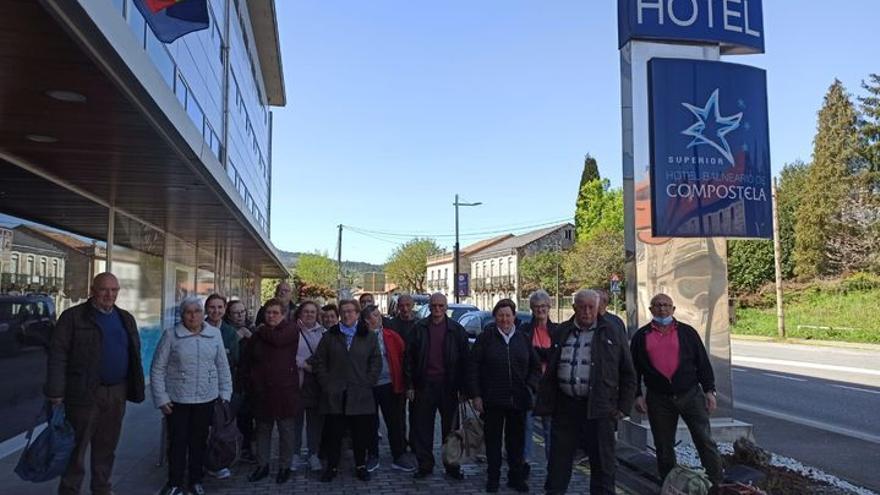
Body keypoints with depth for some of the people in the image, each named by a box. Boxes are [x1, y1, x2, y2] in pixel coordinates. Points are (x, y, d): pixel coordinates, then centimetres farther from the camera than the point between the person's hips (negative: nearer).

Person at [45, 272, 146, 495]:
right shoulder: (73, 317, -5)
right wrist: (55, 392, -14)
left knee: (107, 446, 16)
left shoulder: (126, 319, 12)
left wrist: (134, 387, 10)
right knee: (77, 447, 4)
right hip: (84, 394, -5)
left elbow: (134, 355, 15)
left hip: (117, 393, 5)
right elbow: (58, 355, -9)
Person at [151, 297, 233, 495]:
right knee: (177, 442, 4)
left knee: (199, 442, 12)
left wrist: (225, 393, 4)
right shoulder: (171, 335, -6)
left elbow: (222, 366, 6)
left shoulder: (215, 334, 1)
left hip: (206, 399, 2)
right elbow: (157, 369, -4)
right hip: (177, 400, -2)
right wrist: (161, 398, -7)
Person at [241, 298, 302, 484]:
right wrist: (250, 381, 7)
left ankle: (284, 466, 18)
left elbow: (277, 339, -23)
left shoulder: (290, 329, -4)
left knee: (286, 430, 5)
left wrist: (262, 331, -4)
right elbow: (249, 361, 15)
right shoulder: (258, 334, 9)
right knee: (262, 429, 13)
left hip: (284, 389, -4)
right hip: (261, 390, 4)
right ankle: (262, 465, 26)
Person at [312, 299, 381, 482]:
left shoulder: (368, 336, 5)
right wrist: (326, 383, -2)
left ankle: (361, 466, 21)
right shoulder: (330, 336, 7)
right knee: (333, 432, 5)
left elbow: (376, 363, 4)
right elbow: (318, 362, 7)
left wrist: (367, 383, -3)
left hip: (360, 395, 0)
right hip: (334, 395, 0)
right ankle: (331, 466, 19)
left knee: (361, 432, 6)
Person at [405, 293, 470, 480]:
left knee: (450, 427, 8)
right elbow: (409, 357, 4)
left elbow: (464, 359, 2)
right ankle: (425, 465, 20)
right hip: (424, 385, 1)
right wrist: (410, 385, -1)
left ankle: (452, 466, 20)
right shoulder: (419, 328, 3)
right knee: (423, 428, 7)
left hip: (448, 385, 0)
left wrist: (463, 387, -3)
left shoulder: (456, 329, 1)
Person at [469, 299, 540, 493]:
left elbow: (535, 366, 14)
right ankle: (493, 478, 22)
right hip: (492, 399, -2)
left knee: (517, 439, 11)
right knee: (493, 439, 8)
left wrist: (530, 386, 0)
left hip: (518, 399, 3)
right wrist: (476, 395, -8)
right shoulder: (486, 337, -3)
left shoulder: (523, 338, 6)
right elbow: (474, 367, -4)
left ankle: (516, 477, 26)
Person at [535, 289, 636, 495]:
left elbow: (628, 375, 7)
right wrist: (545, 405, 7)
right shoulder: (561, 333, 10)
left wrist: (623, 407, 0)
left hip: (599, 409, -2)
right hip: (565, 406, 2)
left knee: (603, 463, 7)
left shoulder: (612, 335, 4)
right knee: (558, 462, 11)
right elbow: (550, 374, 12)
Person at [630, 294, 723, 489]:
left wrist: (709, 390, 1)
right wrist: (637, 395, 1)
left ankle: (718, 485, 7)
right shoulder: (641, 336, 6)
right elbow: (634, 368, 8)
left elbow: (703, 363, 7)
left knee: (705, 441, -3)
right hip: (658, 399, 1)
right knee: (664, 447, 9)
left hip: (691, 394, -1)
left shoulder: (687, 332, 6)